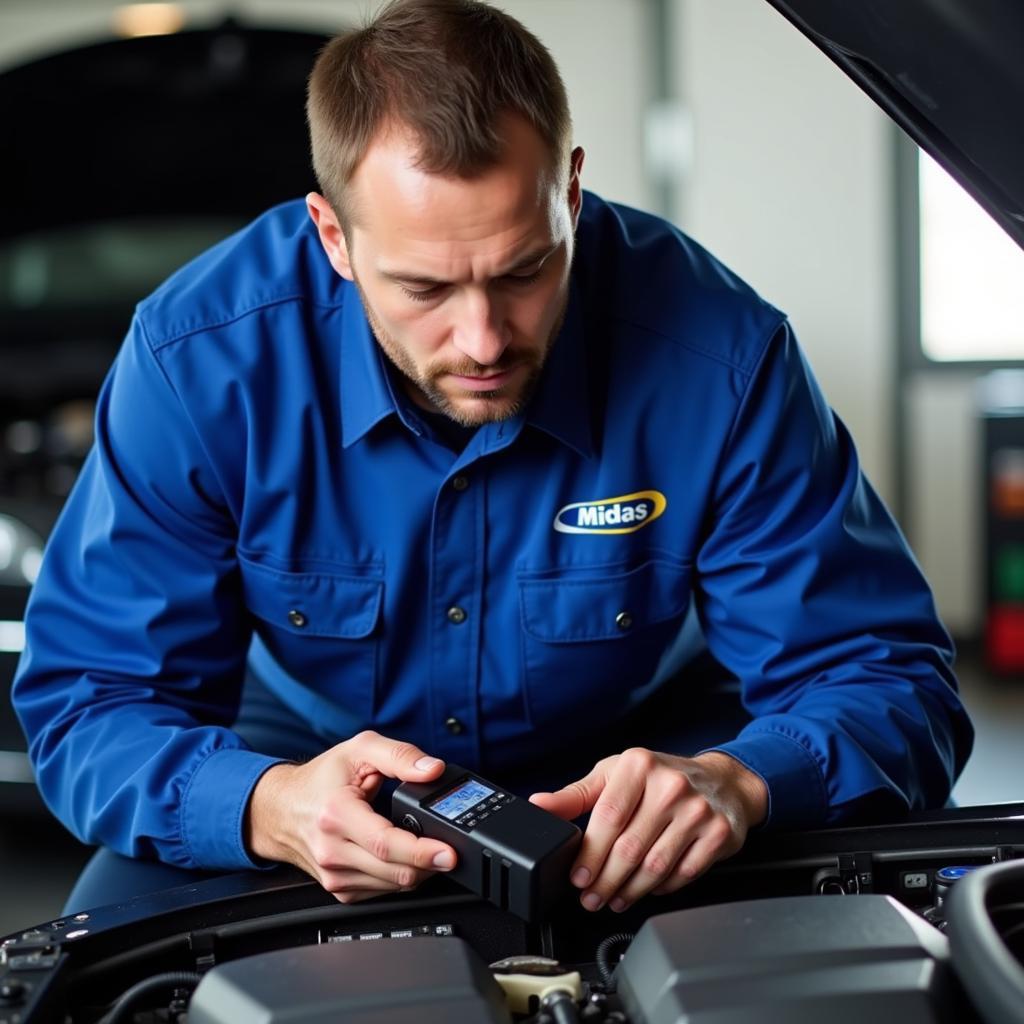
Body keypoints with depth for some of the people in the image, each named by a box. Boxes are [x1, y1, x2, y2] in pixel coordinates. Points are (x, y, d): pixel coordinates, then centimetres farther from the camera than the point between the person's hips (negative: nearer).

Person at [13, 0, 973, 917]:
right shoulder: (200, 360, -23)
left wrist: (736, 782, -43)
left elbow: (892, 682, -19)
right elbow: (89, 704, -19)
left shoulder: (720, 355, -25)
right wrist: (270, 809, -42)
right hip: (312, 751, 0)